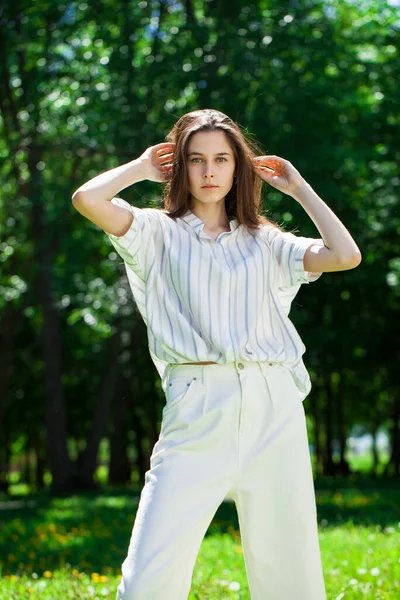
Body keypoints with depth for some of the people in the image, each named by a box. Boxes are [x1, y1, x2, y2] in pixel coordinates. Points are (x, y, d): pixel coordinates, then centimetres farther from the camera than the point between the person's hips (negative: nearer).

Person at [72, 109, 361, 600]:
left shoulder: (264, 242, 18)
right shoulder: (159, 232, 12)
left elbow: (345, 255, 3)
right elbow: (87, 199, -5)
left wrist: (298, 187, 14)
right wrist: (142, 167, 12)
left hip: (274, 411, 2)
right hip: (197, 413, -2)